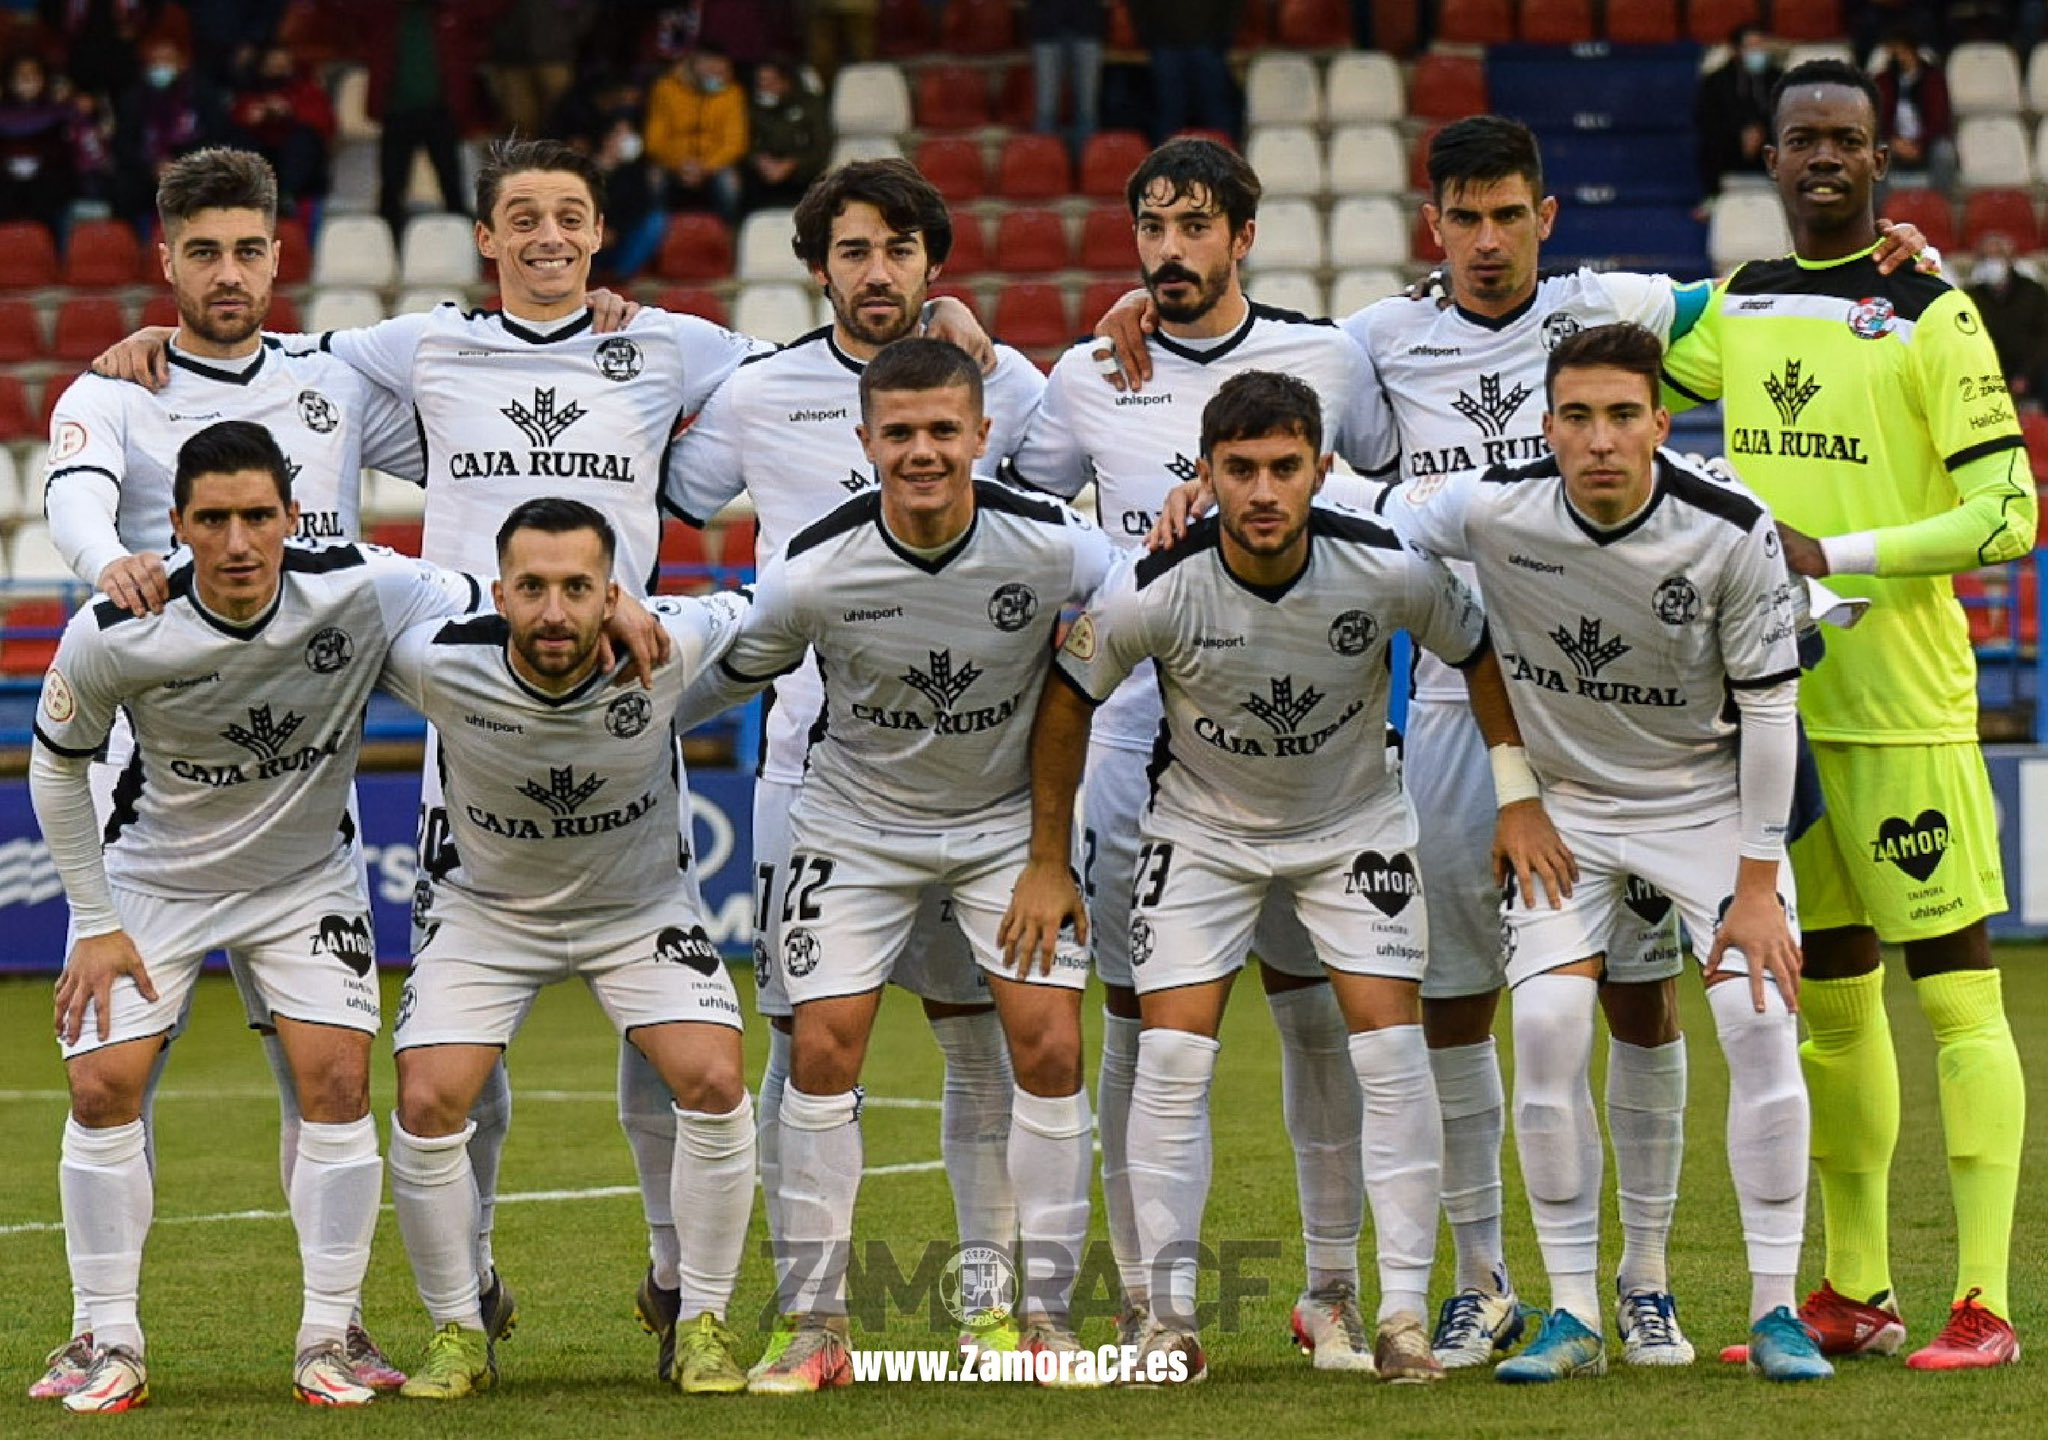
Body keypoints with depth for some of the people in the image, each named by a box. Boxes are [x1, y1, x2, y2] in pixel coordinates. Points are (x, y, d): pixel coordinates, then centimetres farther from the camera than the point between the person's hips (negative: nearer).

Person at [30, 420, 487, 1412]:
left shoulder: (359, 592, -26)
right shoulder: (115, 636, -25)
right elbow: (55, 765, -7)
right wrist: (95, 924, -6)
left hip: (307, 875, 0)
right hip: (153, 876, 0)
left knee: (337, 1080, -13)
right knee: (102, 1086, -11)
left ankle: (327, 1344, -1)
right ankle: (112, 1346, 3)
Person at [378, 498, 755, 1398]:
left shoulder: (664, 652, -27)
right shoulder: (440, 664, -29)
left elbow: (741, 613, -5)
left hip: (640, 902, 0)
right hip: (487, 908, 0)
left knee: (715, 1084, -18)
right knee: (427, 1103, -16)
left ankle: (704, 1325, -1)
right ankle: (458, 1335, 4)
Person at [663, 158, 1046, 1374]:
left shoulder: (999, 381, 4)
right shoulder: (760, 396, 6)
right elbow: (663, 499, 21)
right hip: (812, 759, 0)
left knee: (982, 1031, 1)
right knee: (806, 1038, -1)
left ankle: (995, 1296, 10)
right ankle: (803, 1306, 6)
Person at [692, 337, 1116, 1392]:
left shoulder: (1050, 546, -20)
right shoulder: (815, 568, -20)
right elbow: (727, 674, -2)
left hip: (1010, 817, 0)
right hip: (857, 821, 0)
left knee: (1050, 1044, -9)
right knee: (822, 1049, -9)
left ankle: (1046, 1315, 4)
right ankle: (816, 1327, 1)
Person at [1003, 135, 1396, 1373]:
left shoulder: (1327, 360, 4)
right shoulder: (1090, 378, 6)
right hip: (1138, 739, 1)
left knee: (1319, 1012, 1)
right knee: (1139, 1020, 1)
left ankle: (1334, 1289, 11)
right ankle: (1147, 1302, 8)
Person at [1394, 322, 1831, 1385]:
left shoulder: (1730, 534, -22)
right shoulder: (1496, 511, -20)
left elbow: (1769, 706, -14)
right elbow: (1373, 508, 1)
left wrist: (1757, 884, -14)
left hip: (1707, 798, -1)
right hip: (1568, 806, 1)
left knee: (1762, 1023, -15)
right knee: (1547, 1027, -16)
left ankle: (1775, 1313, -4)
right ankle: (1573, 1317, -5)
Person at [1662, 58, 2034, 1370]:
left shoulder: (1930, 315, -6)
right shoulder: (1733, 311, 11)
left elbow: (2010, 511, -12)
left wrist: (1838, 553, -16)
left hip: (1901, 701, -6)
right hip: (1773, 696, 6)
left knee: (1954, 988, -7)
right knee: (1830, 995, 11)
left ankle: (1985, 1304, -8)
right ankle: (1856, 1295, 18)